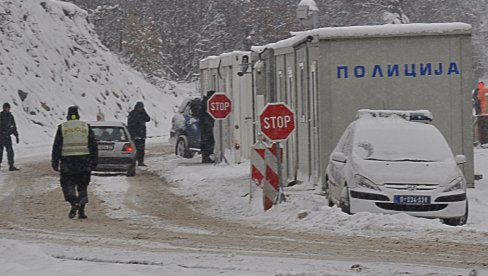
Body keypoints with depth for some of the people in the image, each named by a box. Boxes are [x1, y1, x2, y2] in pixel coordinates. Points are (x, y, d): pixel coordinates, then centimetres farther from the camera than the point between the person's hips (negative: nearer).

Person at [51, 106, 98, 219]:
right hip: (84, 161, 2)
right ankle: (81, 211, 4)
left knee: (68, 184, 4)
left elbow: (56, 146, 0)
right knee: (82, 185, 9)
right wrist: (94, 161, 13)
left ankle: (74, 202, -21)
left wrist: (55, 162, 3)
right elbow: (93, 146, 9)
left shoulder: (62, 128, 3)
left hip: (67, 161, -2)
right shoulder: (86, 127, 9)